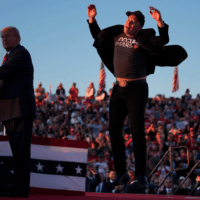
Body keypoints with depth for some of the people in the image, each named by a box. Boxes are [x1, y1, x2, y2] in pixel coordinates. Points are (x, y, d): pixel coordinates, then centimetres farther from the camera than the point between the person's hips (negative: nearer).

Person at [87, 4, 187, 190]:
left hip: (136, 89, -6)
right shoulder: (116, 35, 11)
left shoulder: (144, 38, -4)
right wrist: (92, 18, 19)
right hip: (119, 89, 6)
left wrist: (160, 22, -30)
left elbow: (163, 42, -18)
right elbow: (97, 36, 27)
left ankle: (141, 175, -7)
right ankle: (121, 172, 10)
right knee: (114, 129, 2)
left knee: (137, 131, -10)